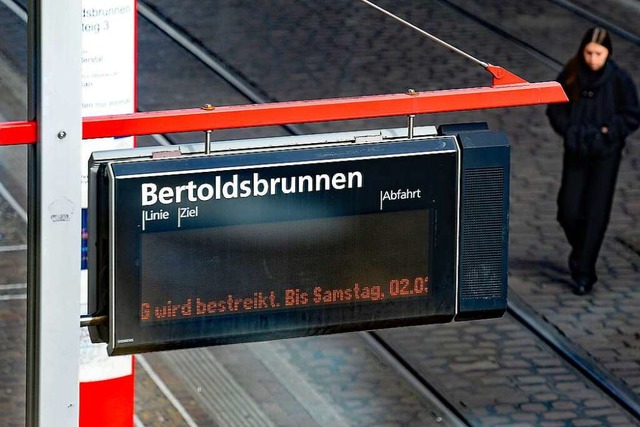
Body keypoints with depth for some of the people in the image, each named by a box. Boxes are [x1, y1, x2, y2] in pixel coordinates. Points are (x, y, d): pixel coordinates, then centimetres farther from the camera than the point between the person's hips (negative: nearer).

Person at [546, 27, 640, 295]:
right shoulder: (570, 76, -4)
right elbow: (555, 109, 5)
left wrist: (607, 132, -13)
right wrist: (571, 131, -9)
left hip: (605, 154, -2)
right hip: (576, 152, 2)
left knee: (595, 214, -2)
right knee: (569, 212, 1)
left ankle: (583, 273, 5)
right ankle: (580, 251, 31)